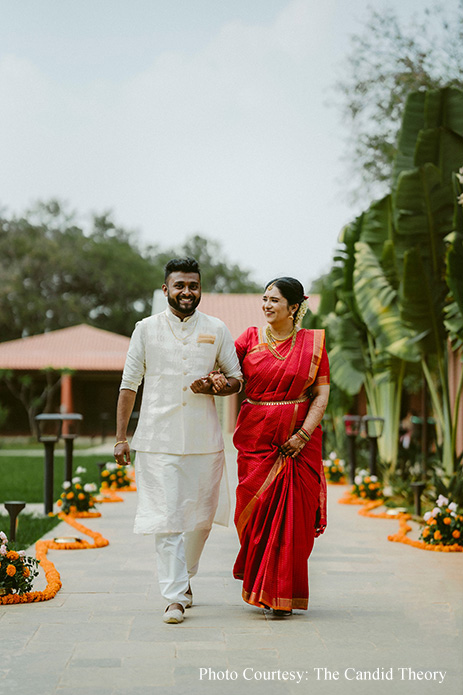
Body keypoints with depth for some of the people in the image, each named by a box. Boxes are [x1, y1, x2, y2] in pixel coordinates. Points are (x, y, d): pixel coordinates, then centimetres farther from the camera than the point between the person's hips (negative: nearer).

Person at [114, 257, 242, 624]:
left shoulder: (217, 330, 7)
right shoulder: (146, 329, 4)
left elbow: (236, 379, 13)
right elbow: (129, 384, 6)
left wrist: (216, 388, -10)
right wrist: (121, 437, 1)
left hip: (205, 440, 2)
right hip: (158, 439, -2)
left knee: (201, 518, 9)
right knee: (166, 518, -7)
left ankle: (184, 577, 33)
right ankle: (176, 597, -4)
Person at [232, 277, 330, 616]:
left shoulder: (313, 343, 3)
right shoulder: (251, 338, 7)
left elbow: (322, 394, 0)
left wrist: (303, 435, -10)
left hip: (299, 441, -1)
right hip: (256, 438, 1)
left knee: (293, 516, -2)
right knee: (256, 511, 0)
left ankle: (283, 596, 8)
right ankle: (259, 586, 21)